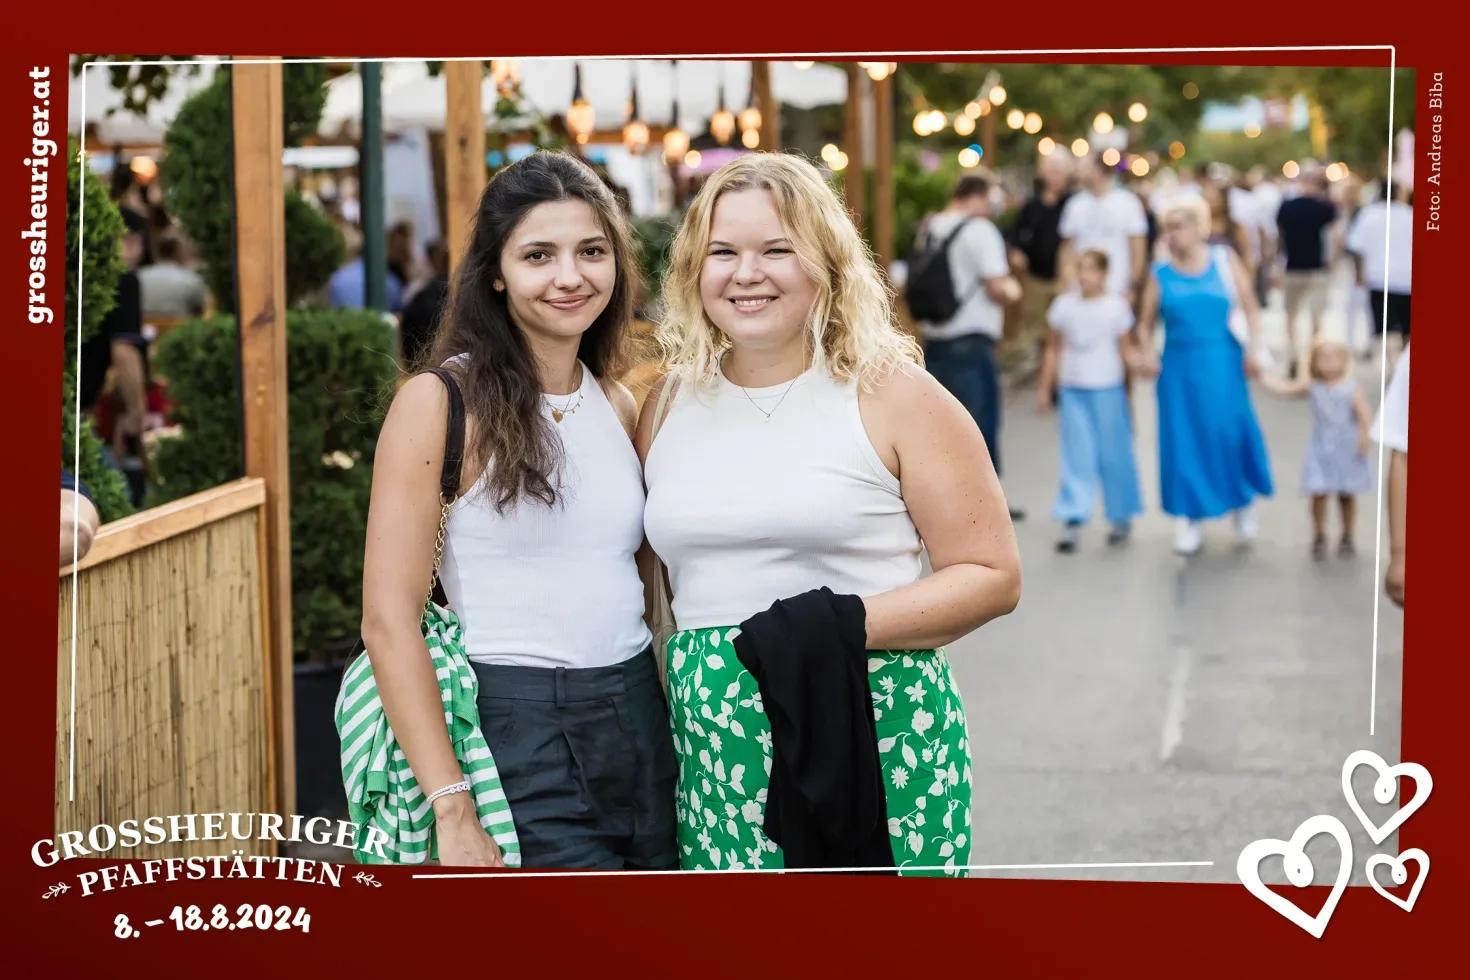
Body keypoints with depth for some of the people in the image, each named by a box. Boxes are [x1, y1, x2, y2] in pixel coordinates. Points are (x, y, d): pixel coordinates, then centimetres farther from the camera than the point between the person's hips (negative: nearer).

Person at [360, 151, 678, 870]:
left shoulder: (617, 406, 11)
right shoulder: (443, 400, -8)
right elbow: (388, 622, -13)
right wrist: (455, 816, -18)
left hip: (641, 725, 6)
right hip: (515, 728, -6)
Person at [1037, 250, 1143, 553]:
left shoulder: (1116, 306, -2)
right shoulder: (1065, 304, 3)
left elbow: (1125, 349, 0)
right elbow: (1054, 349, 10)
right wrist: (1045, 388, 10)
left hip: (1107, 389, -1)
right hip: (1072, 389, 1)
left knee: (1112, 455, 6)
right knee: (1076, 456, -2)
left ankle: (1121, 517, 22)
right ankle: (1072, 521, -4)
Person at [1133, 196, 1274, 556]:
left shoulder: (1225, 261, 2)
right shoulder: (1161, 274, 3)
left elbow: (1250, 308, 4)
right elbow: (1146, 323, 6)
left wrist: (1252, 348, -7)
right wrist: (1146, 352, -12)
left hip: (1220, 363, -1)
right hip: (1179, 365, 1)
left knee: (1230, 430, -5)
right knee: (1184, 439, 2)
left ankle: (1243, 502, 21)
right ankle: (1193, 518, 15)